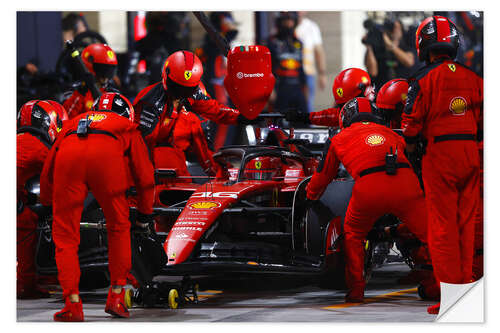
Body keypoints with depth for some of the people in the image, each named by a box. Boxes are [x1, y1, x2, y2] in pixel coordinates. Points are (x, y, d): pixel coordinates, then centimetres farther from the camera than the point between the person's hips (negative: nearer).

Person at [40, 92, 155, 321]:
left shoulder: (73, 122, 42)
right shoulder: (128, 128, 37)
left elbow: (47, 172, 41)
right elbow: (145, 176, 37)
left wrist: (48, 205, 52)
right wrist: (144, 214, 50)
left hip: (68, 155, 1)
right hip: (108, 154, -1)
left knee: (65, 235, 10)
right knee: (118, 228, 20)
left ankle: (73, 304, 2)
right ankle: (116, 297, 20)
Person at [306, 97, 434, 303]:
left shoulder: (340, 139, 28)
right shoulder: (392, 134, 33)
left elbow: (323, 176, 38)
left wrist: (311, 195, 58)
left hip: (369, 187, -1)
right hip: (405, 183, 1)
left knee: (353, 235, 22)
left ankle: (356, 290, 18)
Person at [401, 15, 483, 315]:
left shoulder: (424, 80, -7)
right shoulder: (473, 79, 7)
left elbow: (412, 124, -5)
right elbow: (484, 121, 9)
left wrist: (408, 150, 11)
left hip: (440, 154, -4)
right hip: (471, 153, 4)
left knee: (443, 225, -1)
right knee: (466, 222, 11)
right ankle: (466, 284, 15)